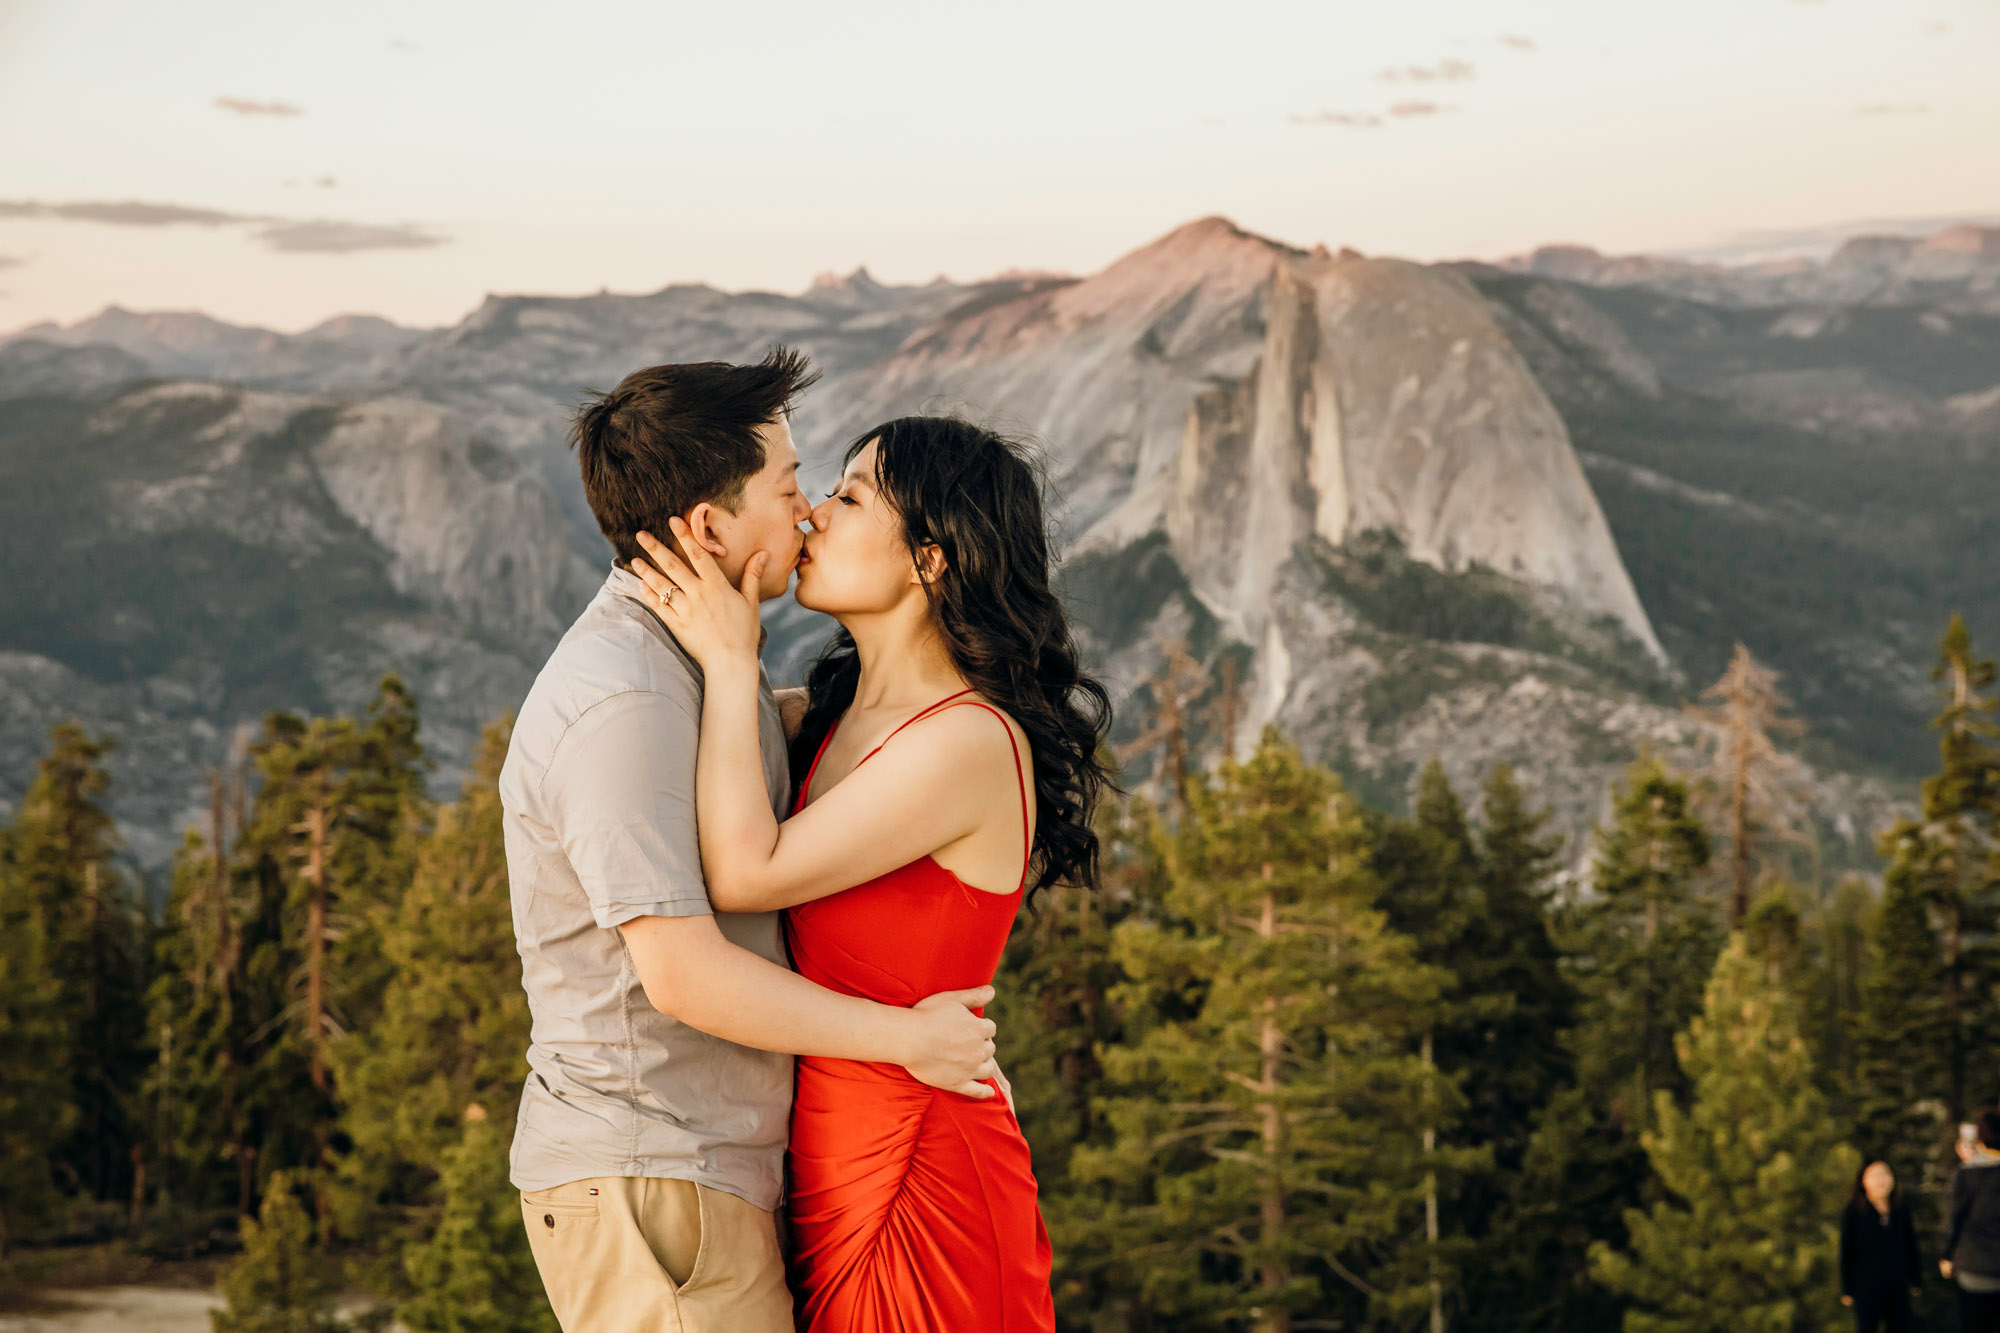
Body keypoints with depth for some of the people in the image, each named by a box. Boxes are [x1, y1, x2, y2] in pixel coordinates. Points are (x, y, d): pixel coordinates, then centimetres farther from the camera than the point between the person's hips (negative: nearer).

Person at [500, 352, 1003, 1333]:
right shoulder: (619, 703, -19)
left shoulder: (693, 663, 14)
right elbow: (685, 973, -23)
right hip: (646, 1185, -10)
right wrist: (908, 1037, -13)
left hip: (713, 1166, 10)